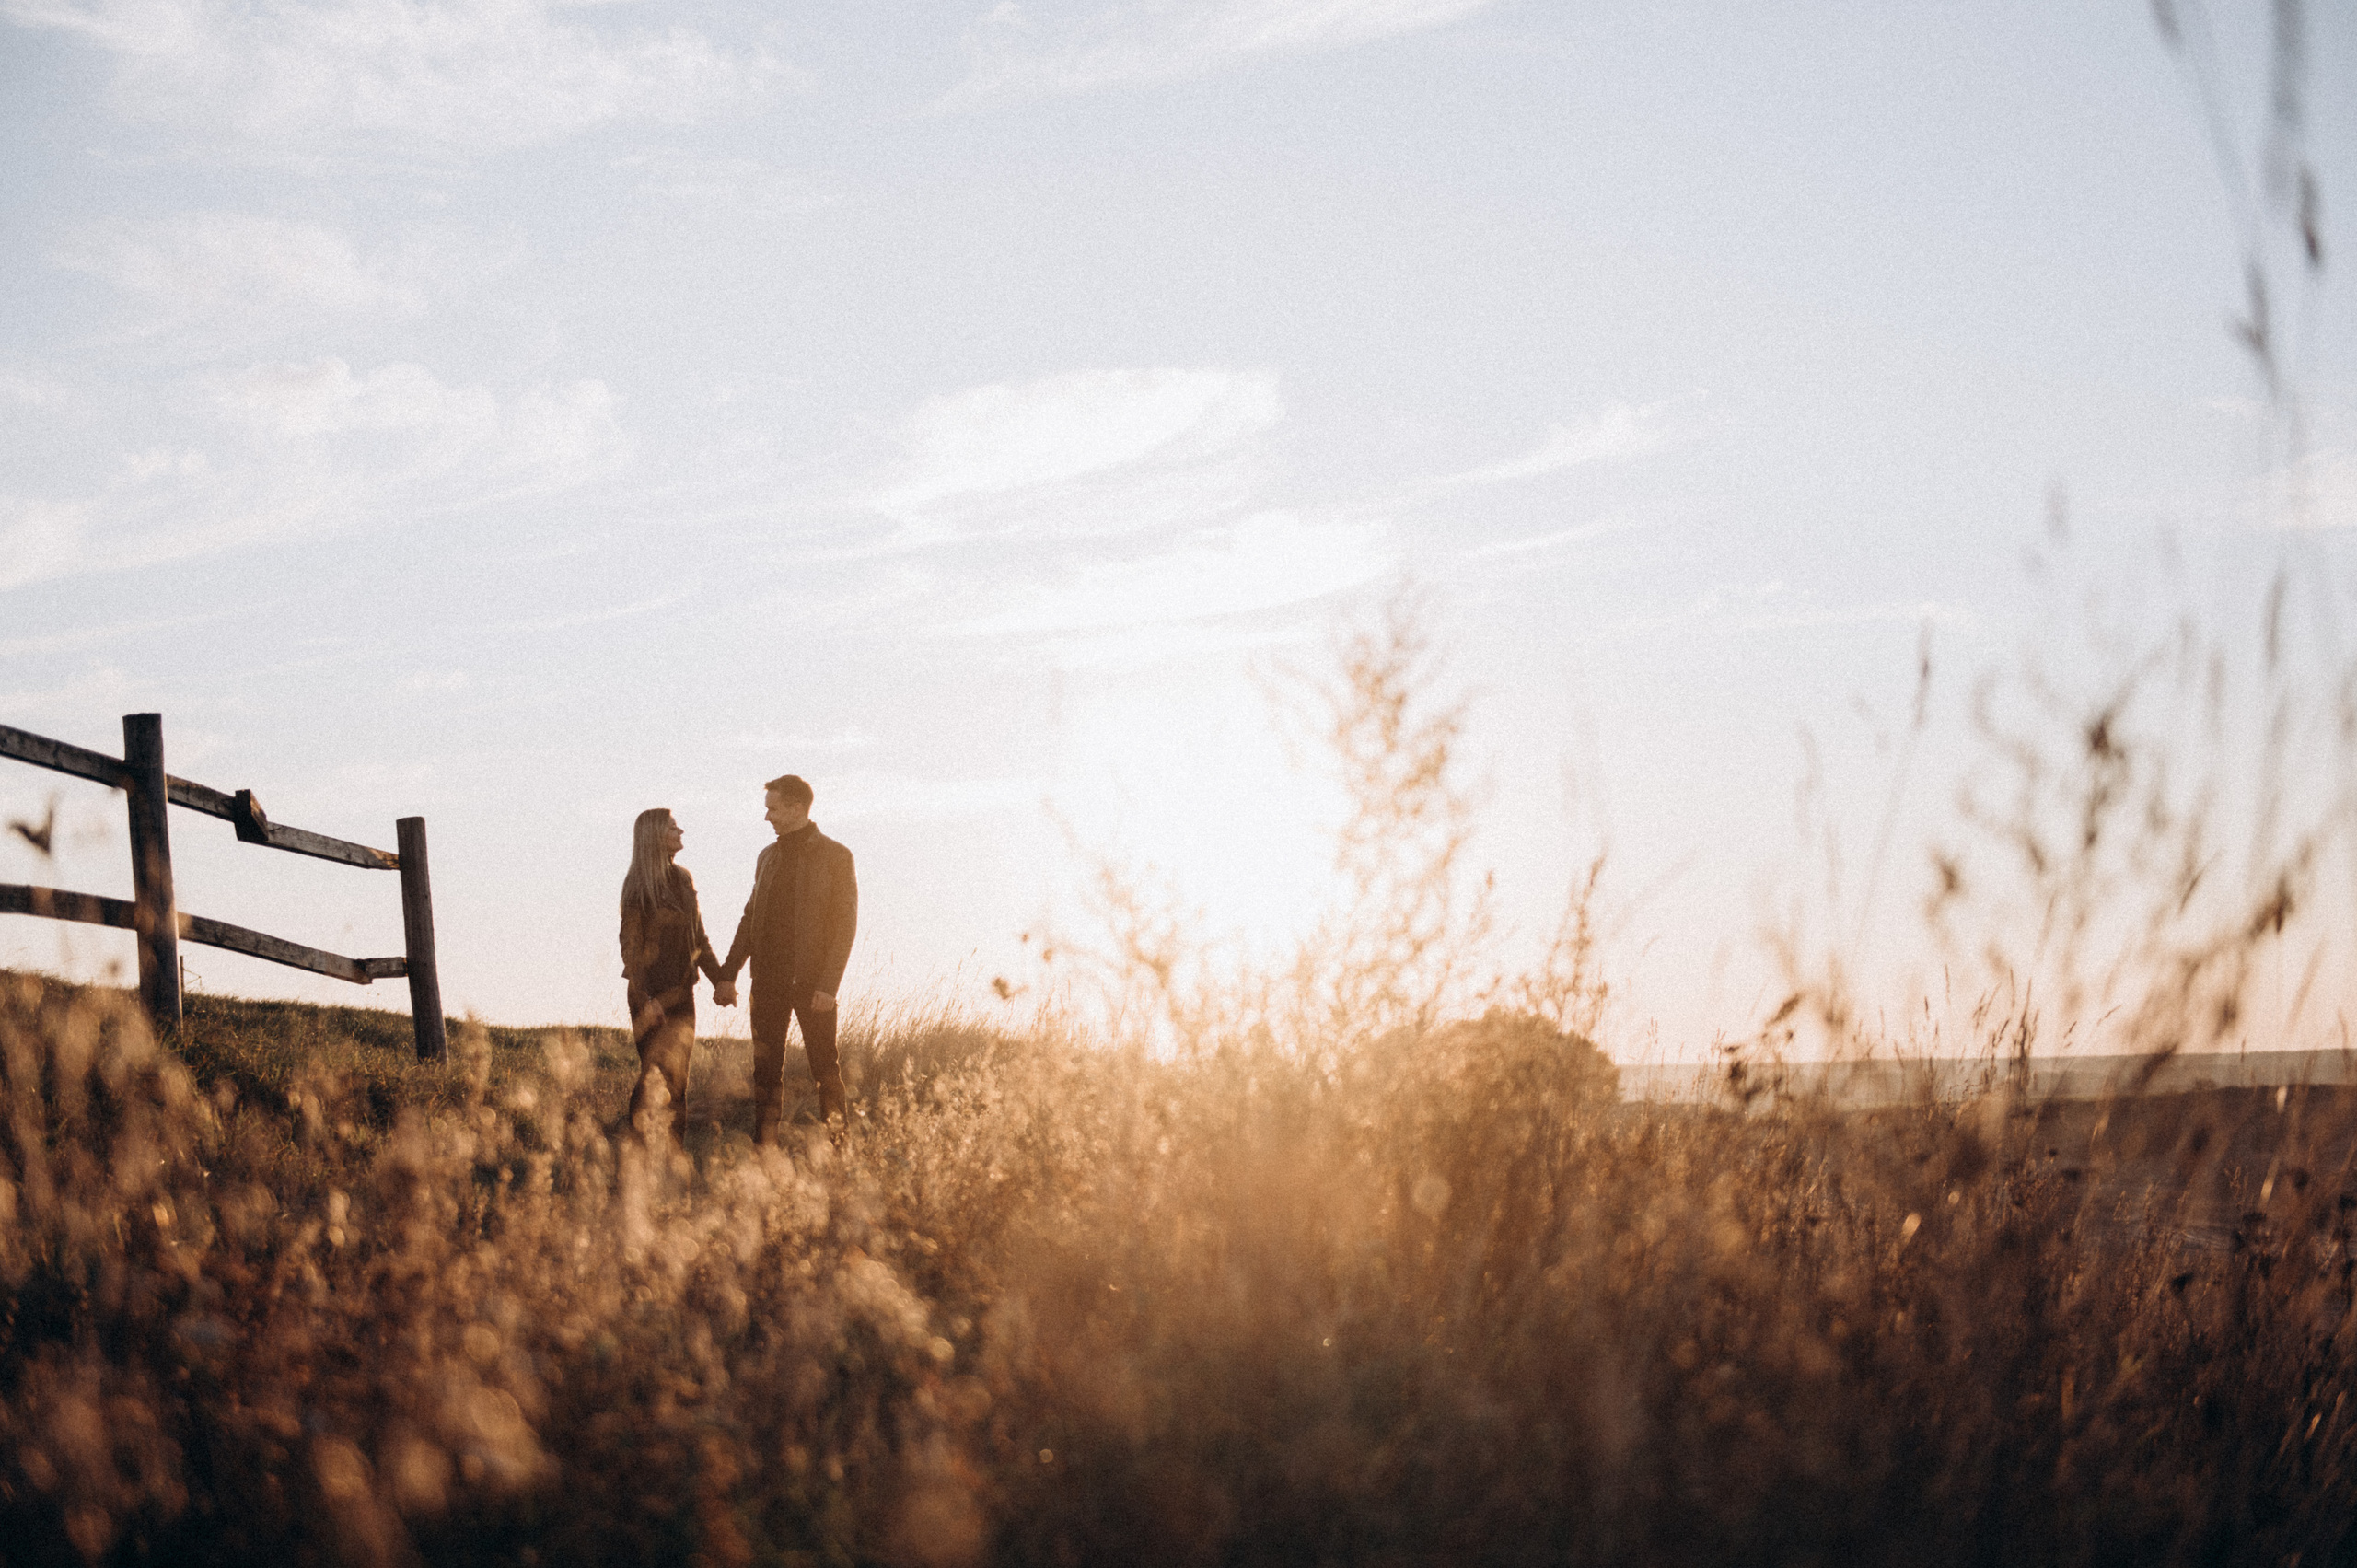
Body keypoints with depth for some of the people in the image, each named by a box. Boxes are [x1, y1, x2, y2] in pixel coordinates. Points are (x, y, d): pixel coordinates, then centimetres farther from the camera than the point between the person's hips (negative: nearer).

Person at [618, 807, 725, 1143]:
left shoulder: (683, 879, 10)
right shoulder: (638, 885, -9)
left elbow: (698, 937, 16)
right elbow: (630, 944, -12)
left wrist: (719, 978, 7)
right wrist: (644, 999, -19)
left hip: (681, 990, 6)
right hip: (651, 991, -6)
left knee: (678, 1074, 7)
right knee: (657, 1069, -8)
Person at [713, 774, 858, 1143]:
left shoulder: (835, 856, -3)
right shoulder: (768, 857, 15)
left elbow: (845, 925, -7)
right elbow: (750, 918, 18)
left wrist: (827, 985, -15)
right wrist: (727, 974, 10)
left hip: (811, 981, -5)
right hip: (768, 980, 5)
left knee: (825, 1069, -2)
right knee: (766, 1071, 5)